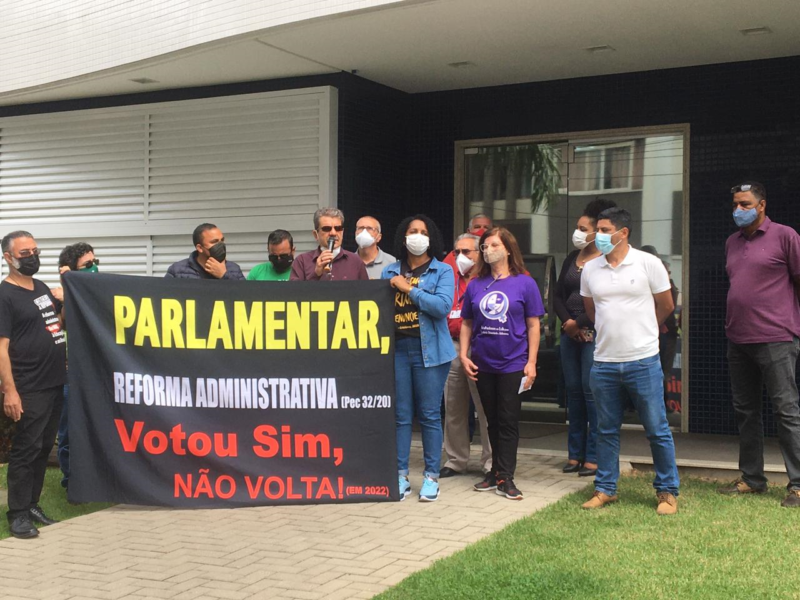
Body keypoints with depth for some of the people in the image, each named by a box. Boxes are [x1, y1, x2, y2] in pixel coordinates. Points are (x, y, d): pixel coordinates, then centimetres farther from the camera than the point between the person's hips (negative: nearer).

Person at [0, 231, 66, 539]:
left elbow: (61, 319, 30)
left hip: (55, 383, 8)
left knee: (44, 447, 12)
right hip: (29, 388, -8)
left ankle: (32, 504, 22)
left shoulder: (42, 287, 14)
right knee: (26, 449, -4)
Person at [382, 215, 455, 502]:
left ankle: (431, 477, 9)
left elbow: (443, 306, -12)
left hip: (428, 350, -3)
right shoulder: (390, 271, 14)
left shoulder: (442, 271, 4)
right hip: (396, 348, 3)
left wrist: (409, 288, -10)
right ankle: (401, 476, 11)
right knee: (400, 415, 4)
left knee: (430, 415, 1)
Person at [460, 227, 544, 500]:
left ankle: (505, 477, 4)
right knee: (492, 421, 13)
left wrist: (531, 363, -6)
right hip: (483, 365, 4)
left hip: (513, 364, -3)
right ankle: (497, 471, 23)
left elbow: (533, 325, -2)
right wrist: (464, 355, 1)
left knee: (509, 421, -1)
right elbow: (467, 323, 12)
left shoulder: (524, 283, -2)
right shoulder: (475, 285, 6)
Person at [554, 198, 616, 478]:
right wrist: (566, 321, -2)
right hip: (570, 333, 7)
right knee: (573, 390, 9)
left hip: (594, 334, -7)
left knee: (591, 391, -7)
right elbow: (558, 295, 14)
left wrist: (579, 323, -10)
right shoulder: (571, 259, 15)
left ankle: (594, 457, 0)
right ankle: (575, 454, 16)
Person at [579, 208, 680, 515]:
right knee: (606, 431, 12)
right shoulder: (590, 269, 6)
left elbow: (666, 306, 5)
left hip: (643, 361, -3)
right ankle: (605, 489, 23)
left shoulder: (648, 263, -5)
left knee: (657, 430, 3)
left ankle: (667, 492, 14)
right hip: (604, 363, 4)